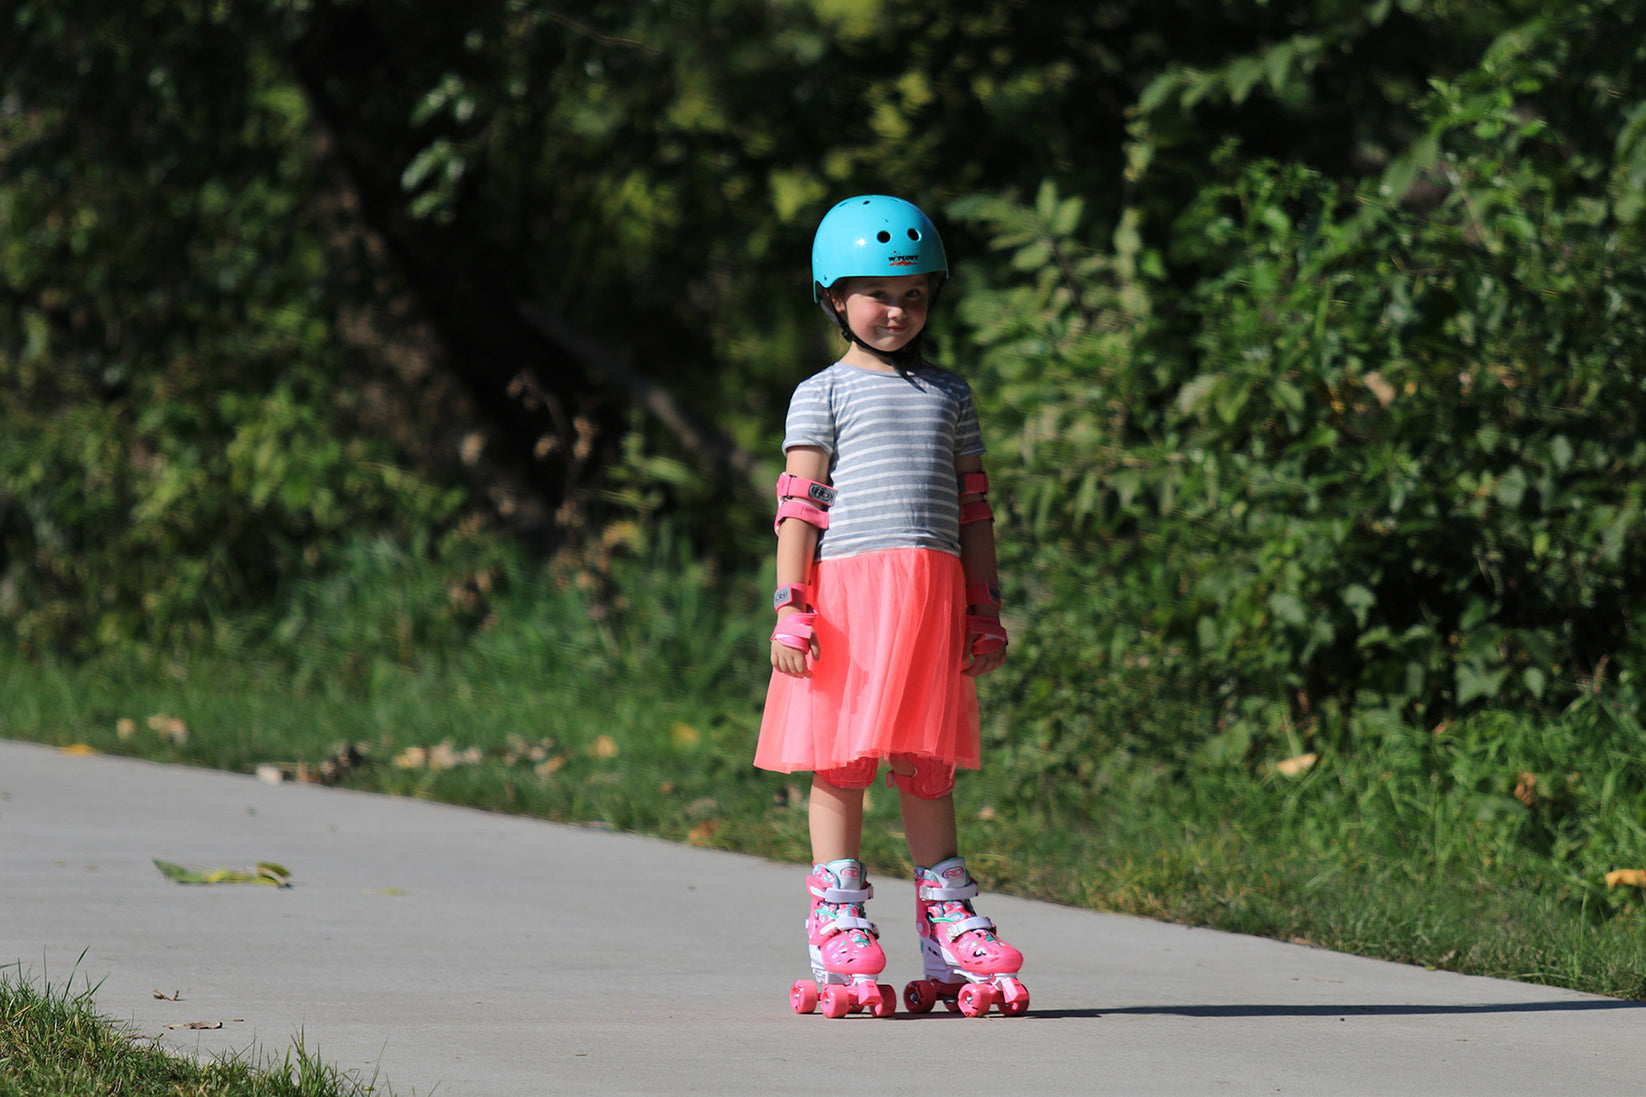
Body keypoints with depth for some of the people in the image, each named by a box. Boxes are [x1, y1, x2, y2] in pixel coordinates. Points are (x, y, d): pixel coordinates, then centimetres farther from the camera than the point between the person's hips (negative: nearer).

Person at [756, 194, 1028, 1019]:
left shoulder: (948, 395, 19)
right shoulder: (824, 395, 7)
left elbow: (973, 508, 19)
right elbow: (799, 504, 0)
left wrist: (985, 610, 13)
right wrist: (790, 607, -9)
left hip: (933, 591, 3)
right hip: (847, 585, -3)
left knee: (926, 763, 5)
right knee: (841, 763, -2)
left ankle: (947, 921, 8)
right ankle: (837, 927, 1)